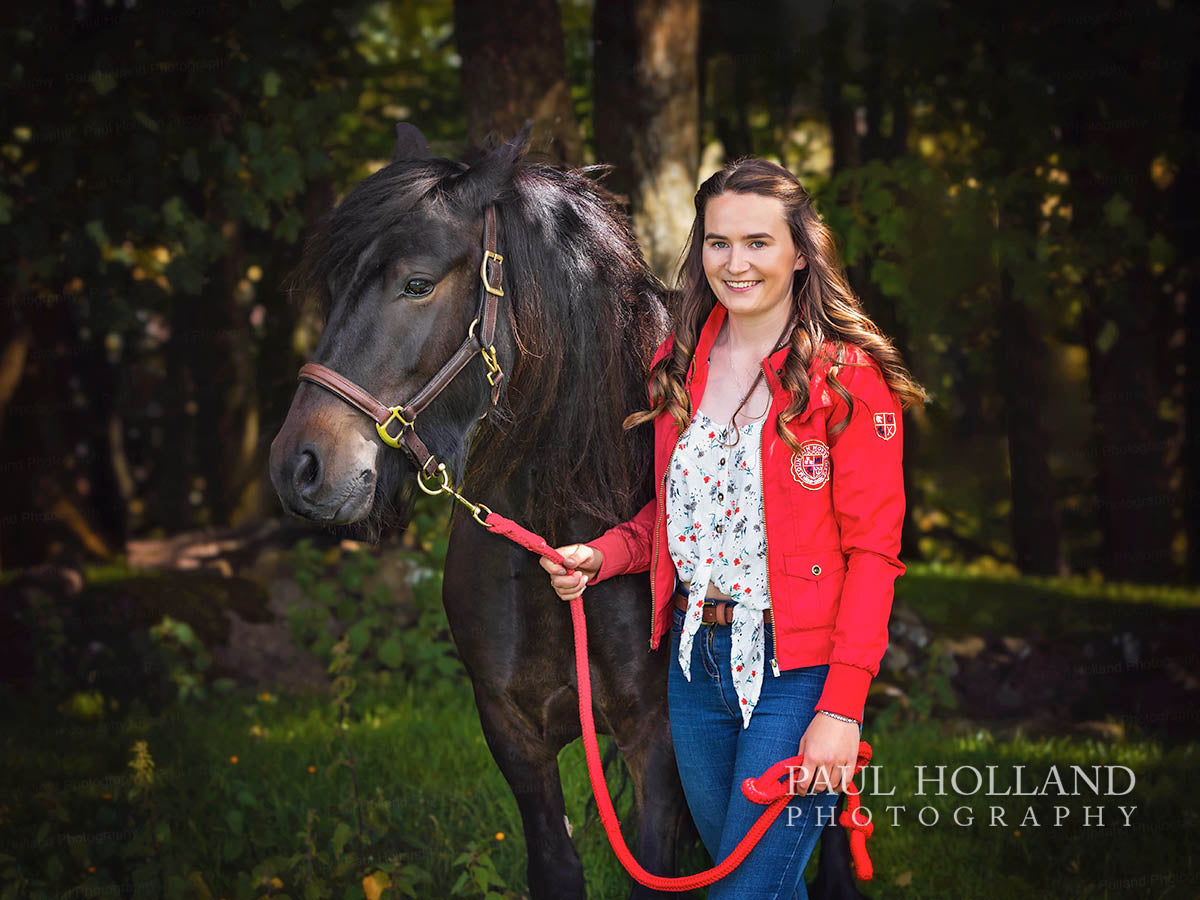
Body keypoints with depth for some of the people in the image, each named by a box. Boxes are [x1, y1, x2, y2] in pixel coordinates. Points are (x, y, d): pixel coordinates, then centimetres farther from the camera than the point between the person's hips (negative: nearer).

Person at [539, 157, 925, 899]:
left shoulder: (848, 376, -10)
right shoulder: (680, 366, 9)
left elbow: (873, 552, -13)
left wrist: (842, 708, -20)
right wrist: (603, 555, -3)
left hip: (797, 670, -6)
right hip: (695, 661, 6)